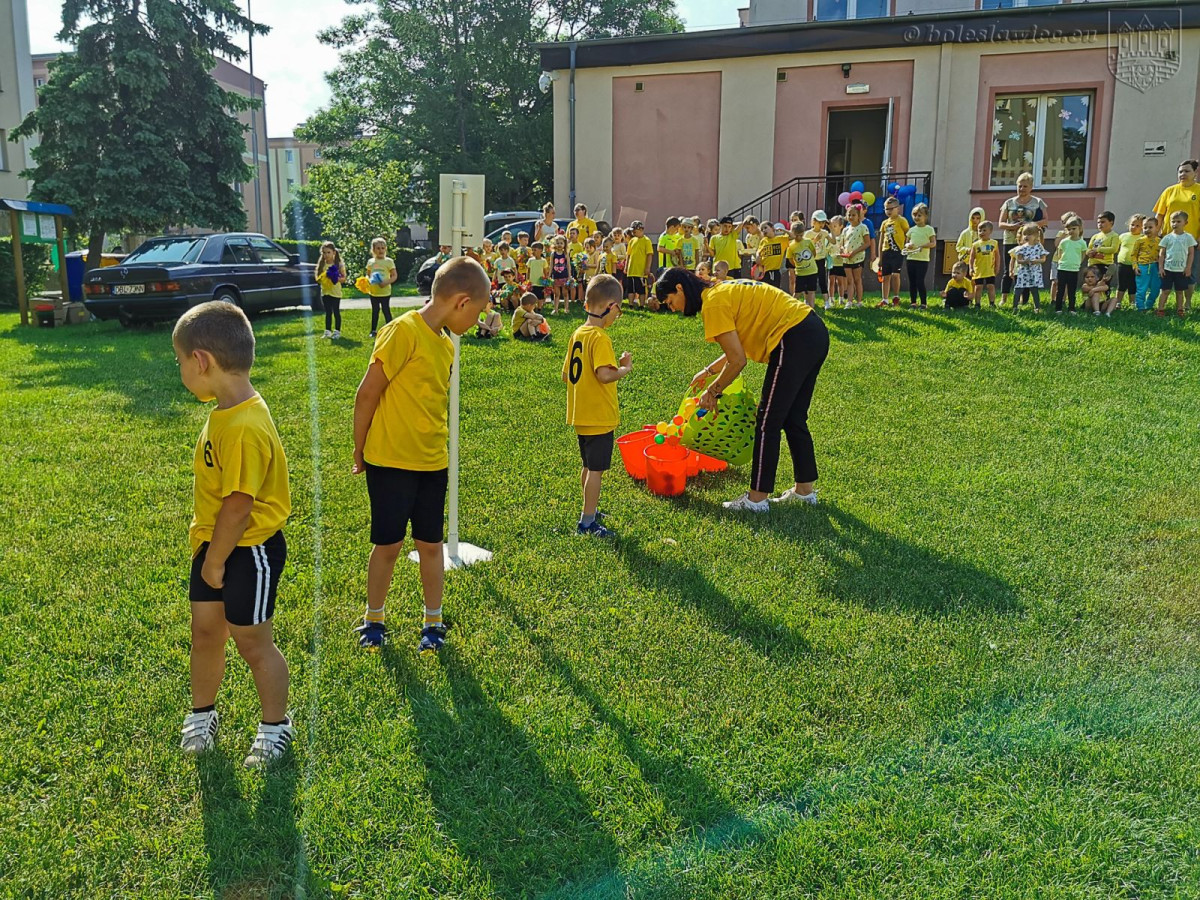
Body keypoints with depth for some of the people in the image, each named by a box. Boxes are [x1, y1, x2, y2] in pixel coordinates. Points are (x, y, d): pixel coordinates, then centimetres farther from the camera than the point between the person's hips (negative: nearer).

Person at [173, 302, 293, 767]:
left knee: (253, 643, 8)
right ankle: (201, 712, 42)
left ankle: (275, 725, 29)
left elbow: (238, 507, -26)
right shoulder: (227, 410, 1)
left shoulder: (244, 428, -30)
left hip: (249, 550, -9)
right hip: (216, 542, 9)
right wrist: (205, 544, 13)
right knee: (205, 630, 21)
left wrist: (216, 562, -15)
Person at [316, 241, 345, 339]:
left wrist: (337, 278, -24)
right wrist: (321, 279, -15)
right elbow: (318, 279, 7)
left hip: (335, 292, -4)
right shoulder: (322, 265, 5)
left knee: (336, 312, 3)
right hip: (325, 292, 4)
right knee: (328, 312, 10)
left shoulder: (339, 265, -6)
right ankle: (328, 331, 16)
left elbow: (344, 279, -5)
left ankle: (337, 331, 11)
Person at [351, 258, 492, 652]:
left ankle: (433, 621, 26)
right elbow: (367, 393, -14)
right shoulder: (403, 332, -16)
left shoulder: (445, 344, 8)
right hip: (390, 462, -6)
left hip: (432, 464, 6)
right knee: (388, 545, 6)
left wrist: (442, 457, 13)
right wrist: (360, 451, -6)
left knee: (430, 543, 12)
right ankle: (373, 618, 26)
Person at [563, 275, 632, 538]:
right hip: (599, 417, -9)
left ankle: (589, 511, 34)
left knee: (589, 466, 21)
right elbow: (604, 375, -29)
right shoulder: (600, 337, -19)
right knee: (596, 469, -1)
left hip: (580, 415, 9)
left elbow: (566, 376, 12)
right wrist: (626, 368, -13)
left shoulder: (577, 334, 7)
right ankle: (587, 522, 3)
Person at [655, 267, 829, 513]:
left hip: (795, 340, -10)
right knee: (793, 419, 18)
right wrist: (708, 372, 25)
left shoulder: (713, 302, -10)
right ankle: (805, 489, 28)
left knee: (768, 421, -2)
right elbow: (739, 348, 22)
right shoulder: (725, 290, 19)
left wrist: (713, 391, 1)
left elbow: (737, 361, -12)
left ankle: (756, 499, 4)